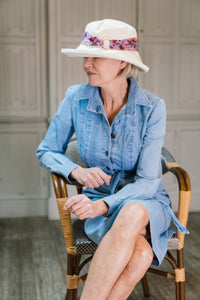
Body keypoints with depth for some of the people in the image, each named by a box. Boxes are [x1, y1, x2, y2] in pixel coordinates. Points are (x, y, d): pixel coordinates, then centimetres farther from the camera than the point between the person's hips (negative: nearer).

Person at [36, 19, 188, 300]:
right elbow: (46, 151, 6)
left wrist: (102, 205, -32)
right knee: (140, 252, -35)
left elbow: (147, 182, -14)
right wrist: (76, 171, -16)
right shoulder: (76, 99, -6)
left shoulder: (152, 107, -12)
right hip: (99, 205, 0)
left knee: (131, 214, -40)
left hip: (146, 204, 0)